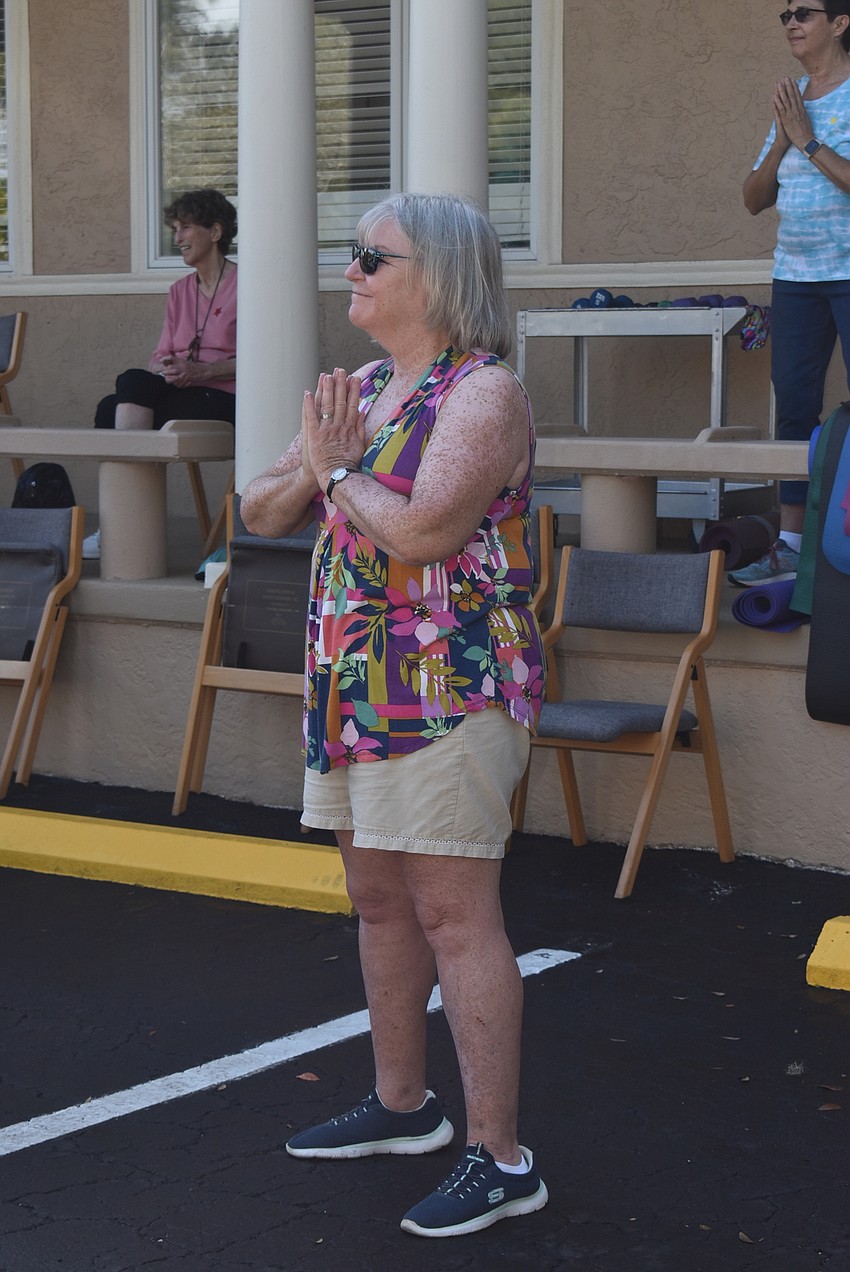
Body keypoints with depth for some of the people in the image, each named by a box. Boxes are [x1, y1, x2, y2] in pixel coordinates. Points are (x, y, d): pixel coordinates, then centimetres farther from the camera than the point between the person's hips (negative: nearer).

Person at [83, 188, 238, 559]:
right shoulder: (179, 292, 22)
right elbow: (160, 357, 17)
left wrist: (199, 370, -19)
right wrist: (165, 369, -8)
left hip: (223, 401, -7)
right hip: (180, 395, 7)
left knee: (133, 382, -28)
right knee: (110, 407, -22)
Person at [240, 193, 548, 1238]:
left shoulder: (483, 393, -13)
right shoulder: (363, 389, 14)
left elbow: (423, 530, -26)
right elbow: (260, 513, 15)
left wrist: (338, 470, -10)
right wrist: (309, 468, -7)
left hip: (447, 683, -9)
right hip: (355, 682, 9)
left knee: (452, 913, -8)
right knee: (379, 898, 17)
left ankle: (499, 1158, -2)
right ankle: (402, 1105, 32)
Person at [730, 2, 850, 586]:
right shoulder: (790, 102, 15)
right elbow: (754, 200, 13)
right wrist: (781, 145, -2)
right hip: (796, 276, 7)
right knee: (794, 406, 6)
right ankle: (791, 544, 10)